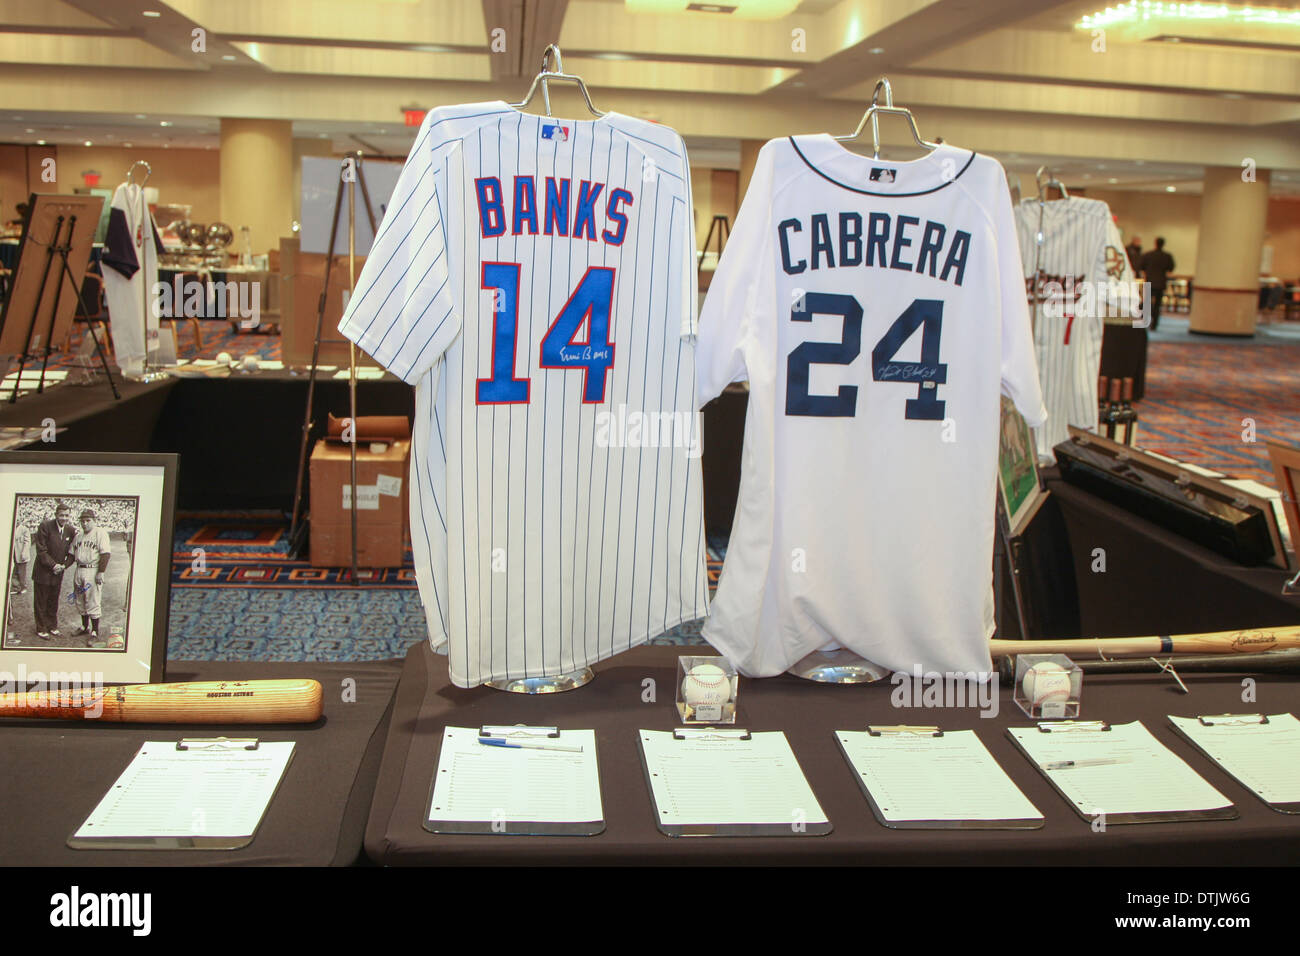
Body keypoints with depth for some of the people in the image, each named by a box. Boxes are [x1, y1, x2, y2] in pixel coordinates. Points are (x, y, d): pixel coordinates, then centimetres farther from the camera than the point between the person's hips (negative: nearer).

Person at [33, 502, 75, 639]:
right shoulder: (45, 526, -15)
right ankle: (41, 629, 15)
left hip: (58, 572, 4)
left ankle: (52, 626, 27)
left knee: (54, 602, 14)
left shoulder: (70, 530, -1)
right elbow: (41, 550, -14)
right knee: (41, 601, 5)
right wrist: (53, 565, -17)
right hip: (43, 572, -4)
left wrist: (64, 565, -6)